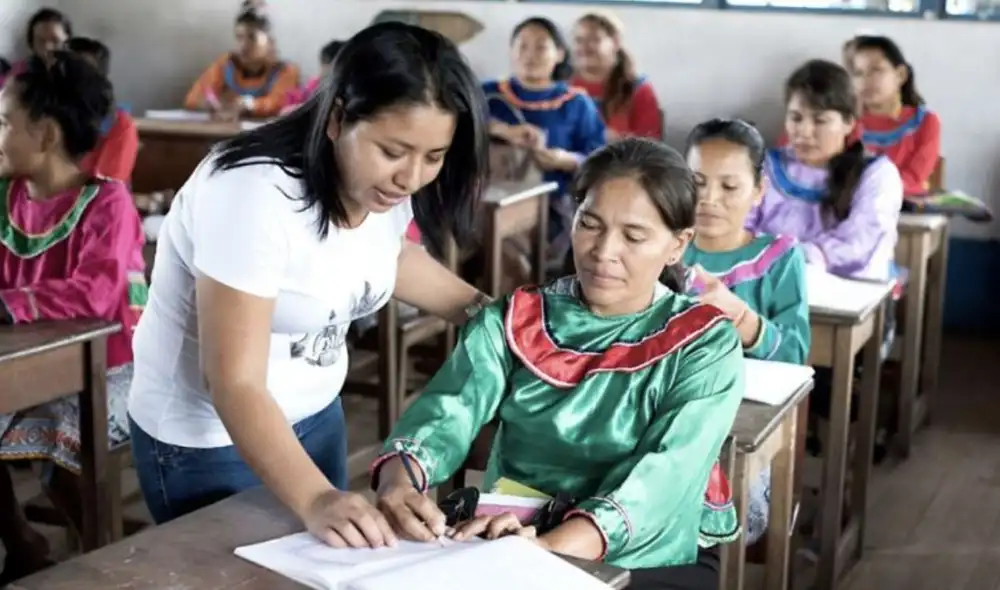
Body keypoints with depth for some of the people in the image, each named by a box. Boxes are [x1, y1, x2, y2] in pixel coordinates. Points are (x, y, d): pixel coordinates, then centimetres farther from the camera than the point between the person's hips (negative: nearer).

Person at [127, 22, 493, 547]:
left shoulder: (384, 185, -10)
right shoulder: (254, 194, -32)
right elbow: (234, 384, -34)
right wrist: (314, 499, -46)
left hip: (315, 415, 7)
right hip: (206, 440, -7)